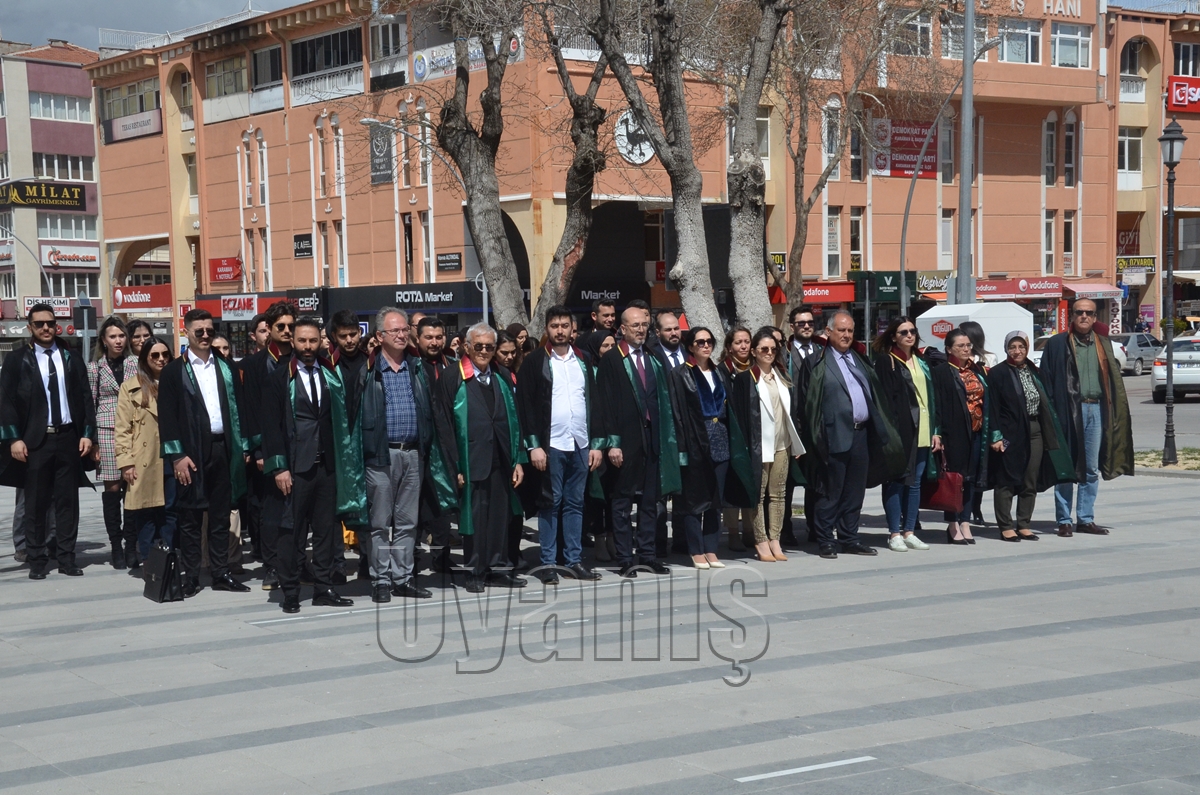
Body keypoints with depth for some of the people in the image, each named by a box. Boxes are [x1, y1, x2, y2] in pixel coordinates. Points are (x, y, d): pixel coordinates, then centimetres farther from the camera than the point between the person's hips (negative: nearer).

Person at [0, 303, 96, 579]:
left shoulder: (71, 358, 10)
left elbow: (85, 398, 9)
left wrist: (87, 433, 0)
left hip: (68, 438, 2)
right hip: (34, 441, -2)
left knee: (67, 501, 5)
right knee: (36, 504, 4)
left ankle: (66, 559, 11)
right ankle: (36, 561, 11)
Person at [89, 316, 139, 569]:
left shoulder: (134, 365, 9)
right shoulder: (94, 368, 6)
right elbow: (90, 404, 5)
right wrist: (92, 441, -2)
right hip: (107, 430, -1)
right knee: (112, 487, -2)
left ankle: (131, 545, 4)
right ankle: (116, 546, 4)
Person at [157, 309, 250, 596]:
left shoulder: (226, 367, 12)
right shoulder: (174, 371, 0)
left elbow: (238, 407, 12)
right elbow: (167, 416, -5)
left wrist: (243, 446, 5)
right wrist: (177, 455, -12)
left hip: (222, 448, 4)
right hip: (192, 451, -4)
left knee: (221, 516, 9)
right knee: (190, 517, 2)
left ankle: (221, 574, 16)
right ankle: (190, 577, 9)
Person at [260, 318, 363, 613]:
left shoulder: (332, 375, 10)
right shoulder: (280, 378, -1)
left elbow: (342, 418, 10)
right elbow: (272, 426, -5)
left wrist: (341, 462, 1)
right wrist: (279, 467, -11)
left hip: (327, 465, 4)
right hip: (295, 467, -4)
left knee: (326, 530, 7)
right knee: (291, 532, 0)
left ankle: (323, 590, 15)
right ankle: (290, 593, 8)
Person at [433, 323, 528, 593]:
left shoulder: (502, 377, 10)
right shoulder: (452, 378, -4)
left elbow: (514, 420, 11)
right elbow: (444, 425, -7)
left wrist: (518, 460, 5)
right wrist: (454, 467, -12)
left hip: (501, 460, 4)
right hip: (471, 461, -4)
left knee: (500, 515, 9)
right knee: (474, 517, 2)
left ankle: (497, 568, 20)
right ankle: (475, 572, 12)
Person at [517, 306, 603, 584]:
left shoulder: (582, 361, 13)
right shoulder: (535, 362, 0)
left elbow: (594, 402, 14)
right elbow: (526, 405, -4)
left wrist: (597, 443, 7)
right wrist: (534, 445, -12)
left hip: (581, 445, 4)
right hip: (551, 445, -4)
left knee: (575, 503, 8)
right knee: (550, 503, 0)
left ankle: (574, 560, 14)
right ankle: (548, 563, 5)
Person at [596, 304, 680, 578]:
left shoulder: (653, 359, 13)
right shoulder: (611, 360, -4)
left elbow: (663, 398, 15)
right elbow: (606, 403, -8)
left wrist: (666, 436, 7)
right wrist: (612, 442, -14)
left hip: (652, 438, 5)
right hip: (626, 439, -5)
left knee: (650, 499, 9)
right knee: (623, 500, 2)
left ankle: (648, 553, 17)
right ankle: (625, 559, 6)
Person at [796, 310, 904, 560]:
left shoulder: (859, 359, 16)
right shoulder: (817, 363, -3)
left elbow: (875, 393, 18)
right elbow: (808, 400, -7)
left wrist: (879, 430, 9)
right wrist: (818, 435, -12)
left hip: (861, 433, 6)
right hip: (835, 435, -6)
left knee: (855, 491, 11)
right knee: (831, 492, 0)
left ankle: (849, 538, 19)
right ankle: (825, 541, 8)